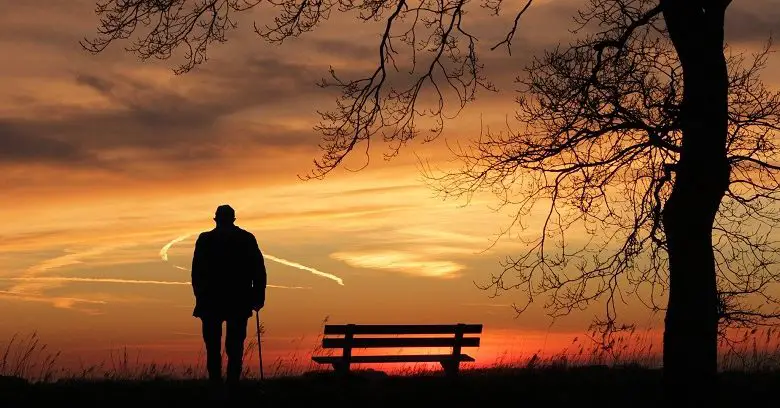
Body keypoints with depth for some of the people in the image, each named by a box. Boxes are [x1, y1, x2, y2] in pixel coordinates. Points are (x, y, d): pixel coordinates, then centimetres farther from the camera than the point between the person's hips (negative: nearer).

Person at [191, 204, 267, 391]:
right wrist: (258, 296, 5)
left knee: (213, 347, 5)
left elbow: (197, 272, -3)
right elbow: (259, 270, 0)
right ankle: (233, 383, -1)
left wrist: (200, 296, 6)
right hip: (239, 303, 1)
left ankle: (215, 383, -1)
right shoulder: (247, 239, 3)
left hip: (211, 302, -1)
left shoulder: (205, 239, -1)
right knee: (235, 347, 6)